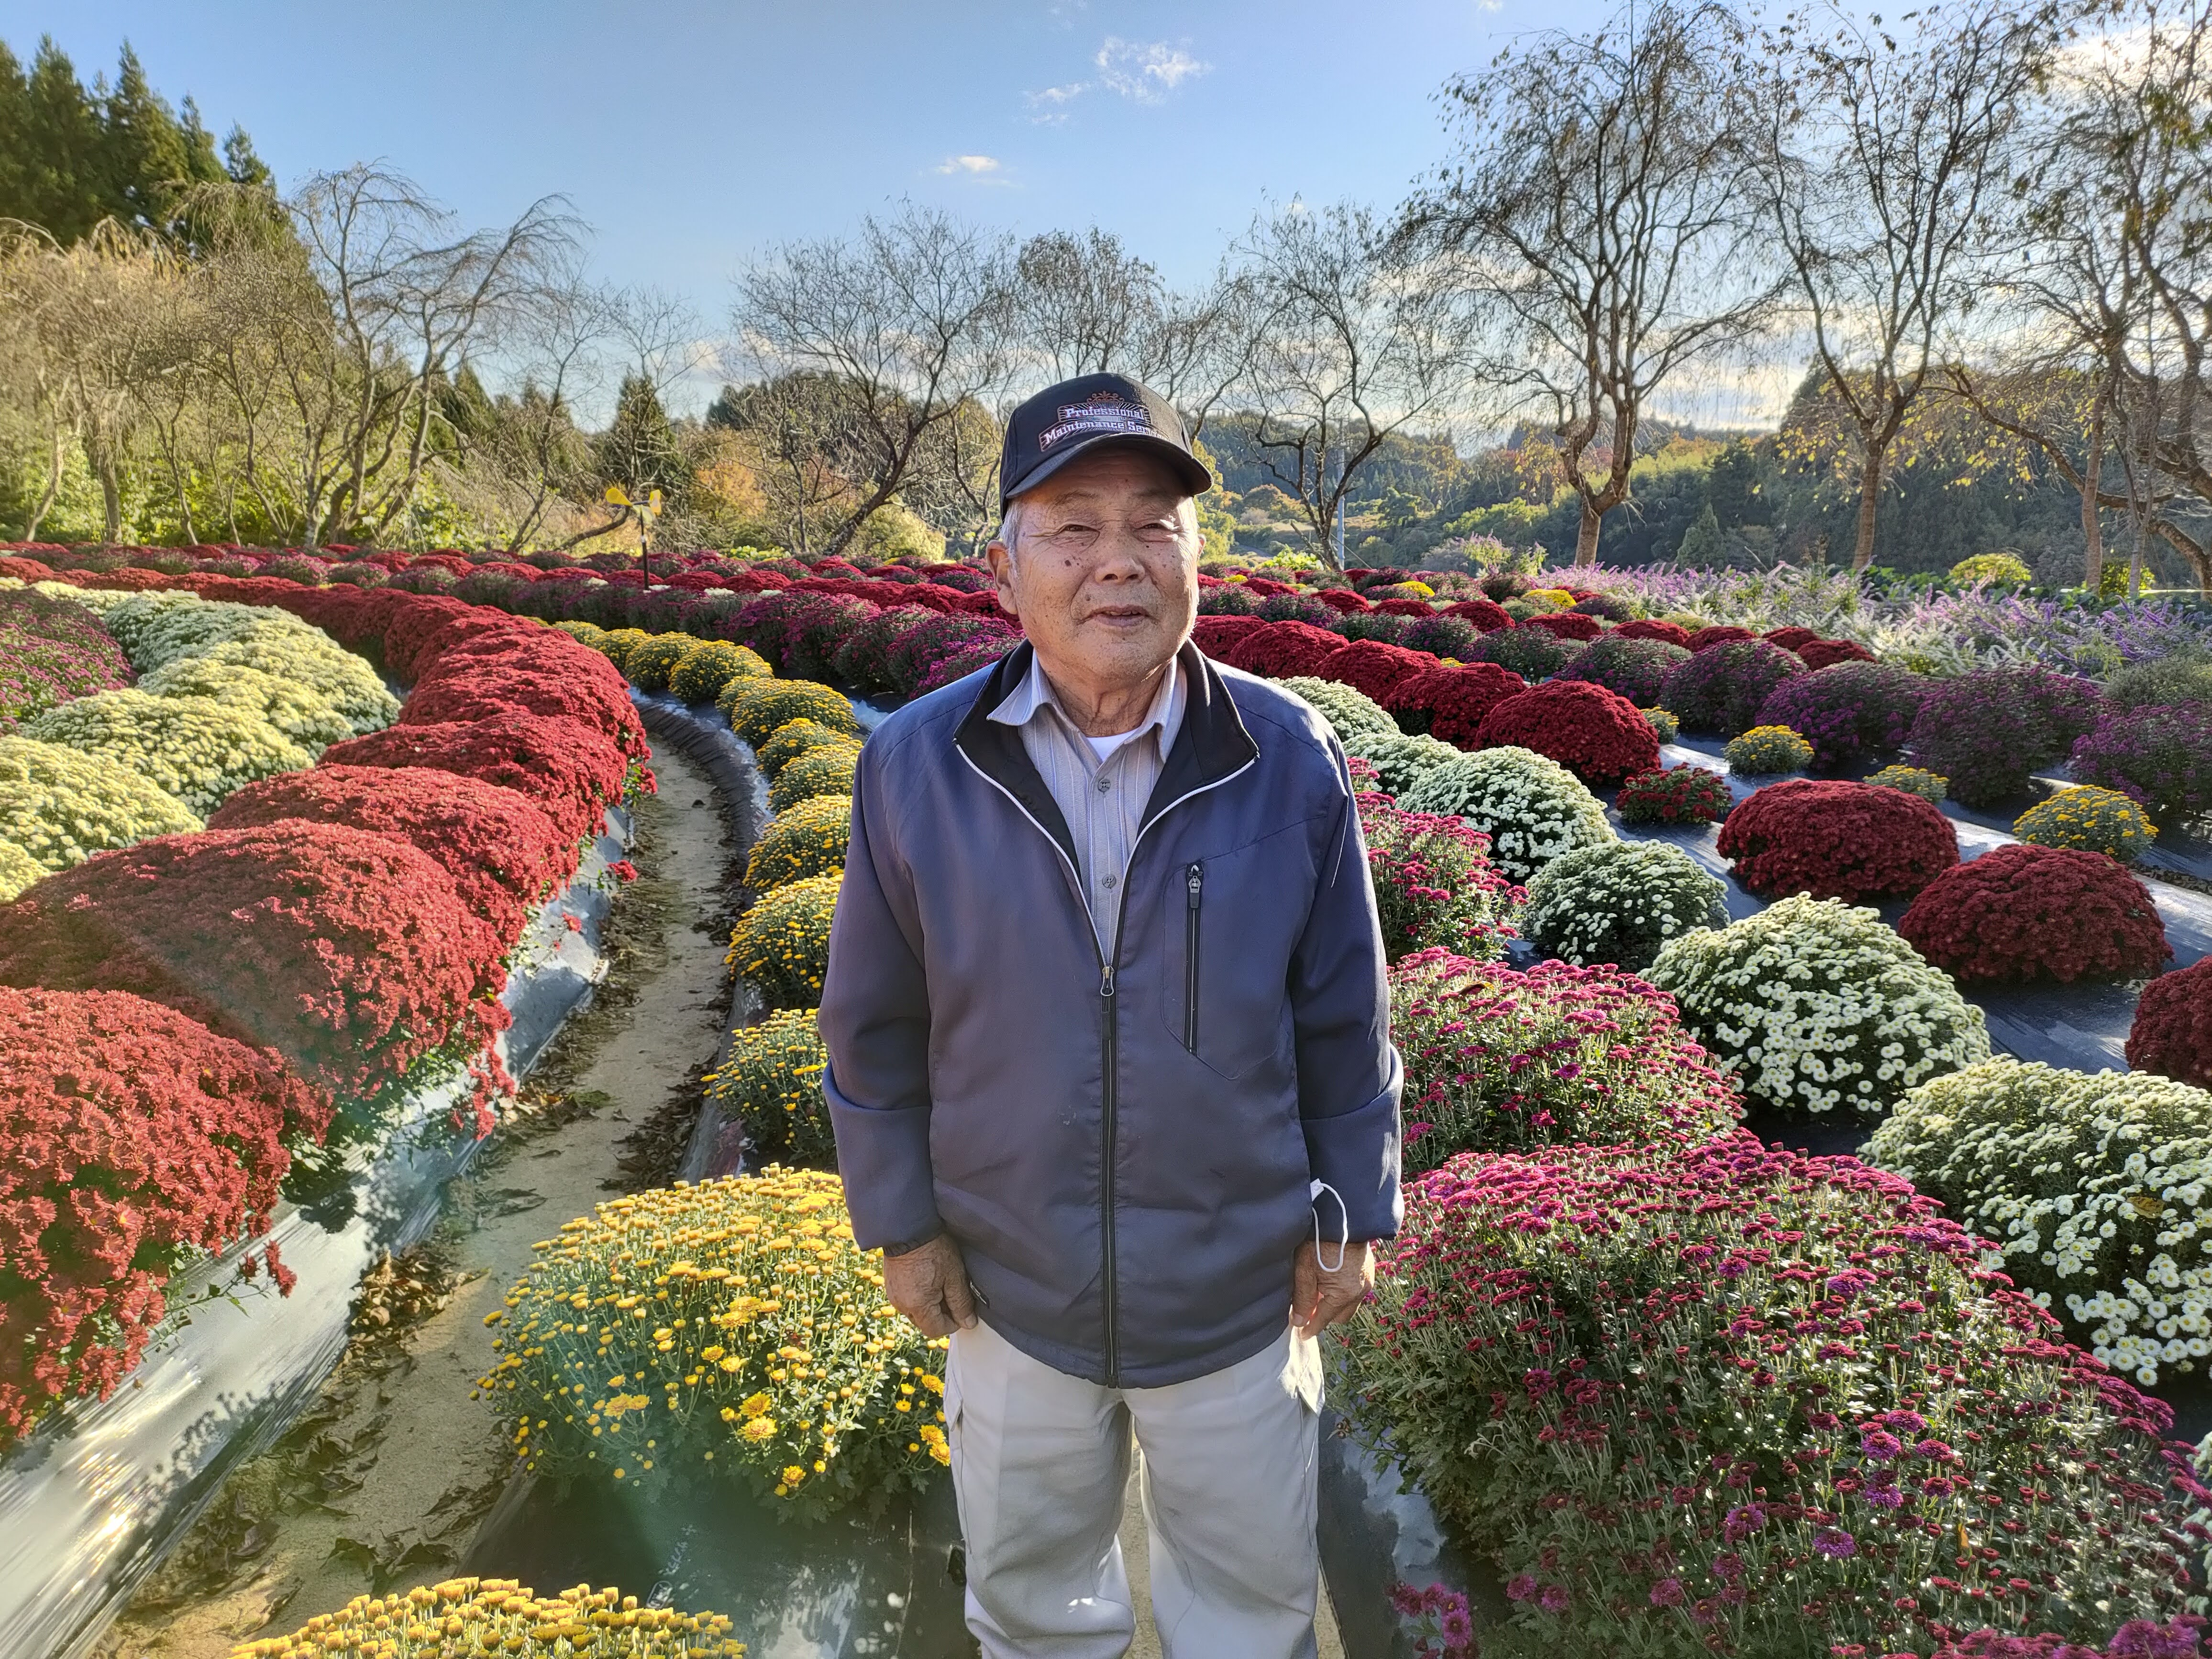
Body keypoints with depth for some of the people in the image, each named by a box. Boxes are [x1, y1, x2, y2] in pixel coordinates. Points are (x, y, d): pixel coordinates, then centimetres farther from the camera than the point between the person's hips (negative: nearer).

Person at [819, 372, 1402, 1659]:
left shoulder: (1293, 760, -15)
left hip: (1240, 1296, 0)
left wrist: (1355, 1214, 0)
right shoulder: (915, 767, -15)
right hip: (1012, 1295, 1)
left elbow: (1345, 1022, -5)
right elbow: (876, 1027, -4)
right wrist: (903, 1220, -1)